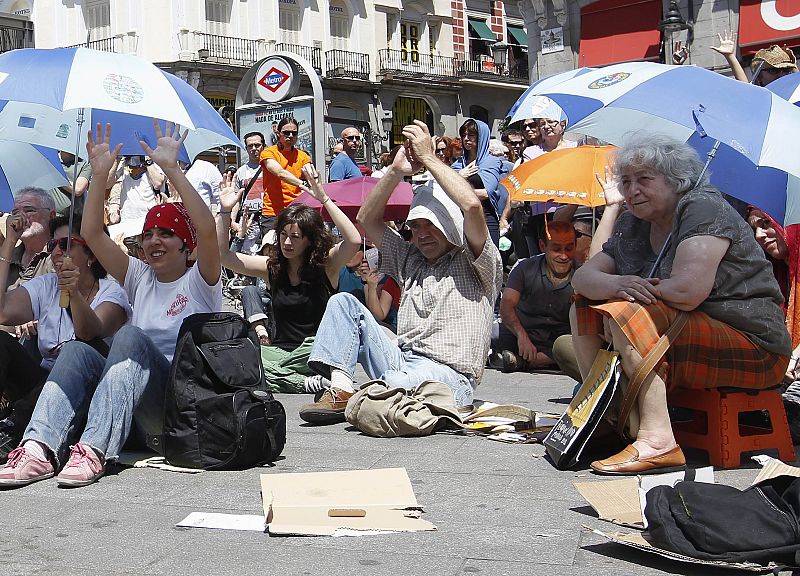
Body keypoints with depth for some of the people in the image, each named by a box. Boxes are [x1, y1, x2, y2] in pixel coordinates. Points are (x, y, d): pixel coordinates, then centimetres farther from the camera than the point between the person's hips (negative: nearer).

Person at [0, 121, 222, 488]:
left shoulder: (199, 281, 5)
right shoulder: (140, 278, 20)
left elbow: (207, 229, -16)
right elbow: (92, 234, 11)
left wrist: (171, 169, -21)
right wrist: (99, 175, 0)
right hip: (142, 414, 5)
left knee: (131, 335, -29)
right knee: (77, 350, -18)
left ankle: (95, 450, -43)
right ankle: (40, 448, -37)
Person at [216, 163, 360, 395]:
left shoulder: (326, 264, -3)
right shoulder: (271, 267, 7)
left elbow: (354, 240, -23)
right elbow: (223, 255, 3)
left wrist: (324, 198, -25)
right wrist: (226, 211, -8)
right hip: (281, 352, 4)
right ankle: (304, 383, -26)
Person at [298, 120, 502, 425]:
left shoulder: (473, 263, 4)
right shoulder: (409, 259, 25)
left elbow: (472, 206, -15)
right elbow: (367, 219, 24)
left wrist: (428, 157, -7)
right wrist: (396, 171, 11)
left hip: (447, 374, -7)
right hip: (400, 362, 7)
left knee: (397, 382, -41)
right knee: (343, 302, 1)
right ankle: (340, 387, -20)